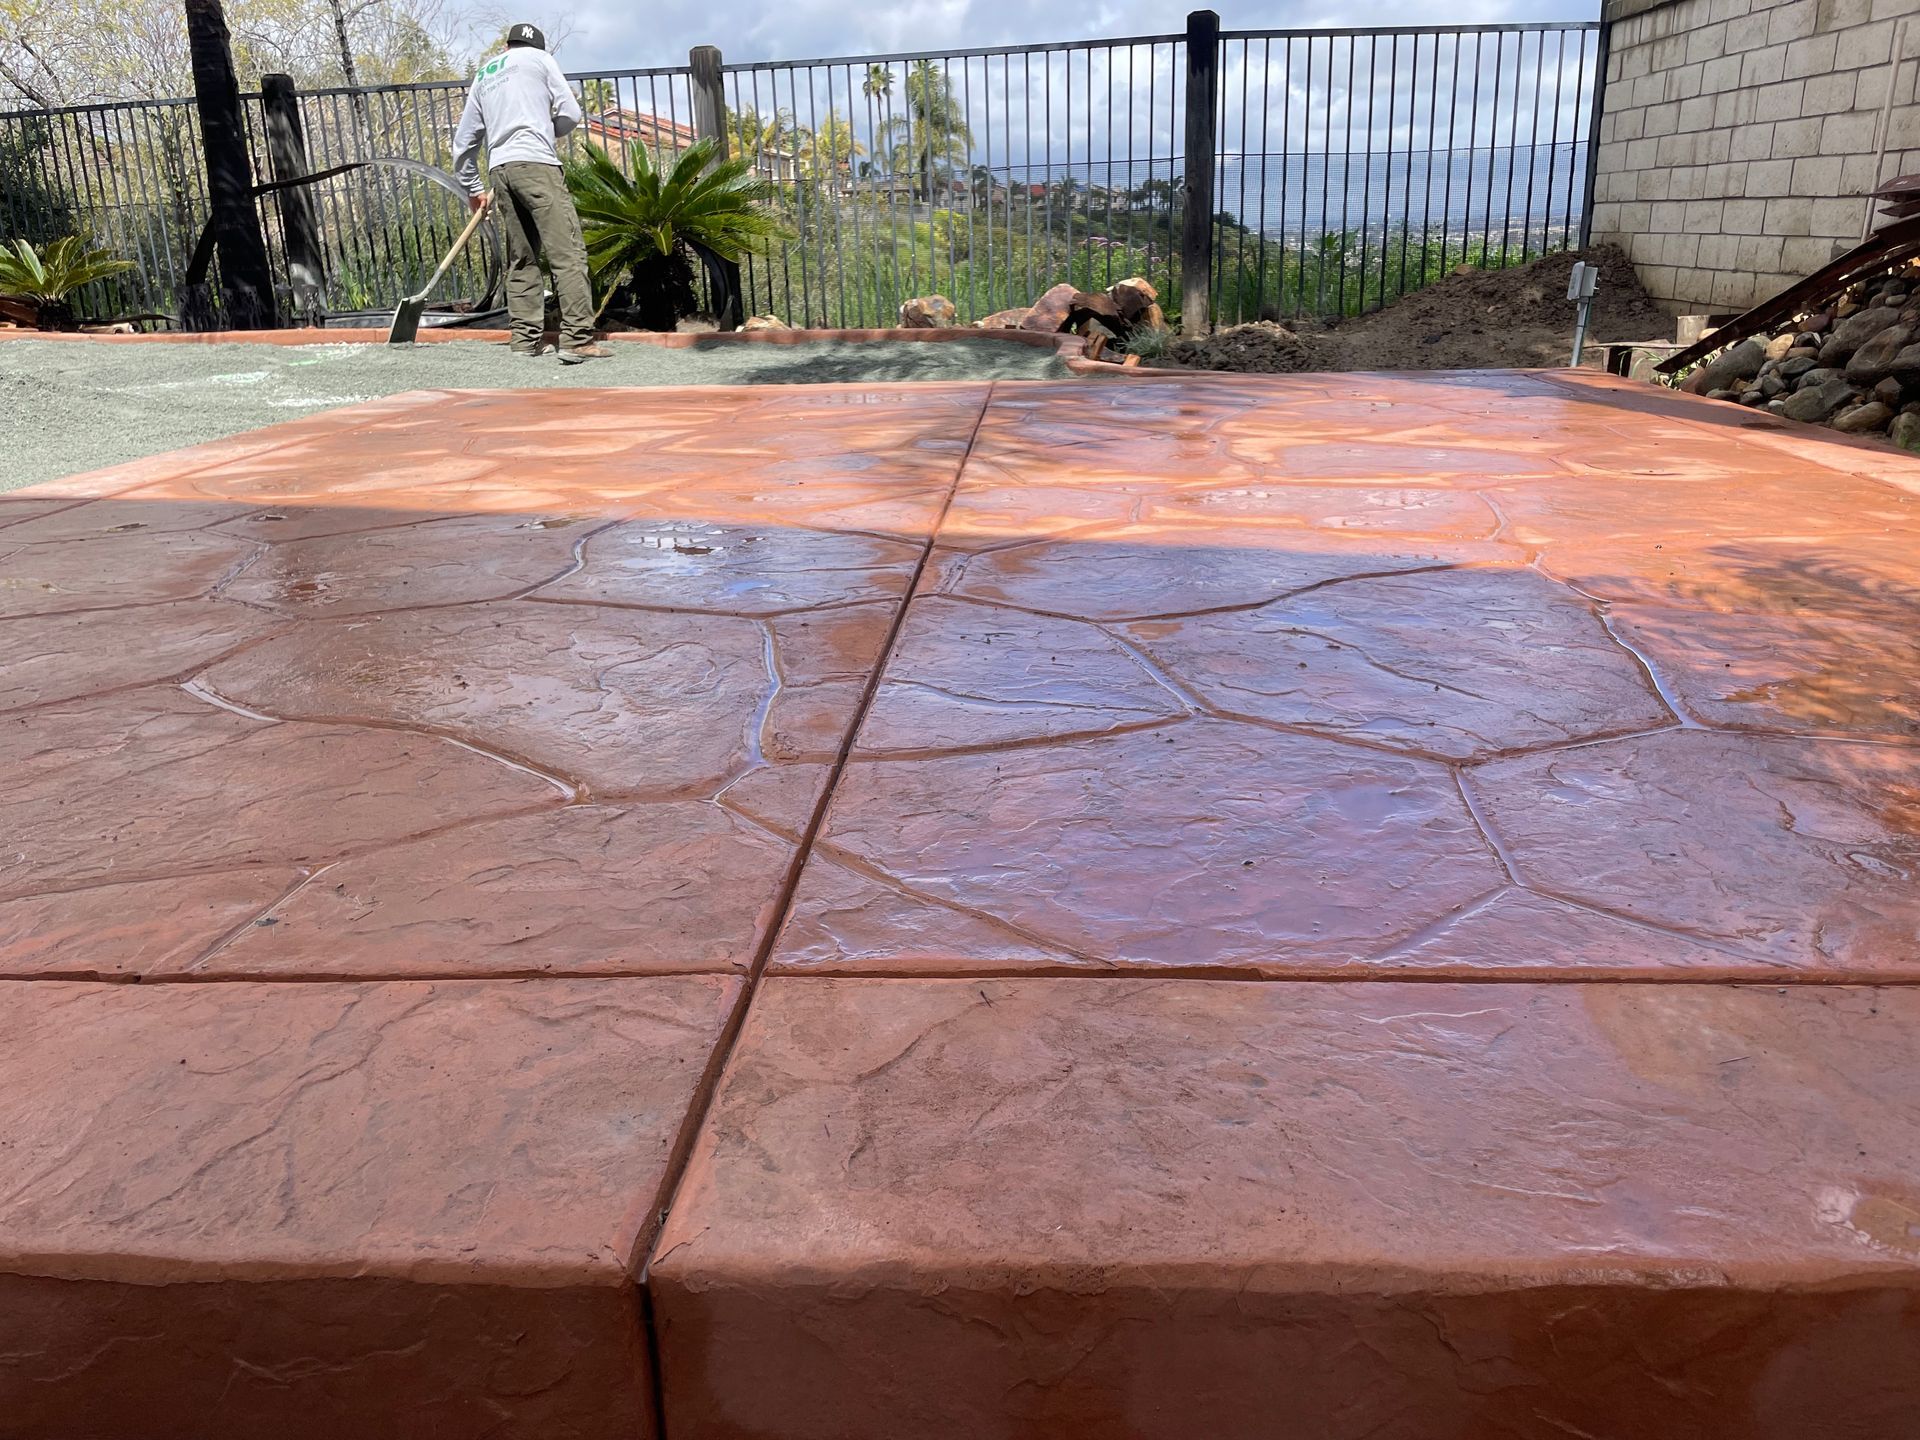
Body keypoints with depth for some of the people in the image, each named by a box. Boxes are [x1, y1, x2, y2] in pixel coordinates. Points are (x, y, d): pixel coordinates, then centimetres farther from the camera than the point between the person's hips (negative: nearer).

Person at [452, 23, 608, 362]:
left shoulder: (483, 75, 28)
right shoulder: (538, 58, 14)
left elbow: (463, 140, 27)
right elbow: (571, 114, 5)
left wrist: (473, 188, 35)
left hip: (499, 170, 6)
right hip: (536, 164, -6)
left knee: (521, 259, 11)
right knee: (568, 252, -11)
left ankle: (526, 340, 7)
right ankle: (577, 340, -21)